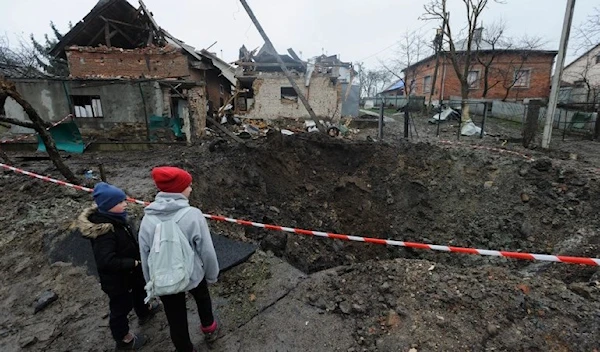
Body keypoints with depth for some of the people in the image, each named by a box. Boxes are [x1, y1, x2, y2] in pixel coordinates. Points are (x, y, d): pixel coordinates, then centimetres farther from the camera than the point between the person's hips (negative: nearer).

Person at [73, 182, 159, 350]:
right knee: (121, 307, 15)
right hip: (116, 278, -9)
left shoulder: (113, 218, -7)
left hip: (130, 272, 9)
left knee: (139, 290, 31)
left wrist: (137, 257, 1)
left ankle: (144, 312, 59)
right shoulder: (104, 231, -35)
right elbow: (106, 262, -37)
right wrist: (134, 262, -28)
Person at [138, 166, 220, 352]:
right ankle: (209, 328, 56)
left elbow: (145, 257, -3)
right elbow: (207, 251, -18)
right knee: (202, 298, 31)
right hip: (193, 275, -1)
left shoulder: (148, 219, -14)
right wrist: (212, 275, 0)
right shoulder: (193, 215, -26)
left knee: (176, 322, 20)